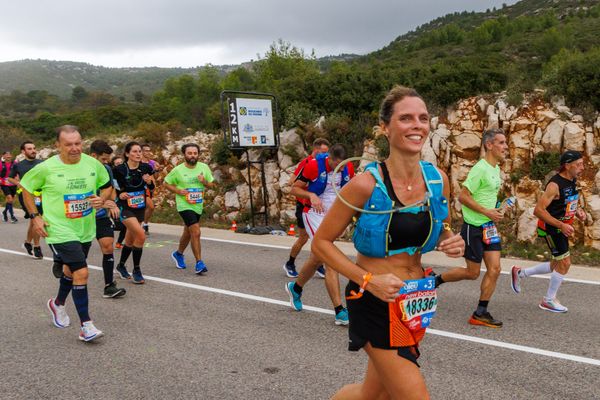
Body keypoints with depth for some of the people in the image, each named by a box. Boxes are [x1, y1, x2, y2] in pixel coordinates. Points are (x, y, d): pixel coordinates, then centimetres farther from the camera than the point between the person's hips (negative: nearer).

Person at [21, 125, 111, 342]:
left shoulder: (93, 164, -5)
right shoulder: (46, 168, -13)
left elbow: (107, 185, 11)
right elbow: (26, 188, 3)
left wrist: (102, 199, -10)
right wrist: (35, 216, -5)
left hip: (85, 230, 5)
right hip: (60, 231, -5)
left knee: (72, 269, 23)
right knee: (81, 273, -15)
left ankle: (58, 304, 52)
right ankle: (86, 326, -5)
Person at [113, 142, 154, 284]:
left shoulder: (145, 168, -3)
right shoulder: (120, 169, -13)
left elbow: (151, 187, 8)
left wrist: (149, 181, -13)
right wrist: (119, 194, -17)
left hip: (140, 208, 5)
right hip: (125, 208, -5)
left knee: (130, 240, 16)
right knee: (141, 235, -22)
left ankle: (121, 266, 40)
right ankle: (136, 270, -7)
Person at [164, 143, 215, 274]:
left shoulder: (204, 167, 0)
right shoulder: (177, 170, -9)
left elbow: (211, 185, 7)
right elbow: (166, 183, 3)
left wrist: (204, 182, -15)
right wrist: (178, 191, -14)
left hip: (198, 206, 5)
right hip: (184, 206, -5)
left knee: (188, 233, 22)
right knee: (196, 232, -17)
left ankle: (178, 254, 46)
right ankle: (199, 263, -8)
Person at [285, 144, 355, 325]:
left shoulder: (348, 168, -3)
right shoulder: (314, 166, -17)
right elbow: (295, 188, -8)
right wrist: (311, 195, -26)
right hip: (315, 214, -6)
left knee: (316, 259, 18)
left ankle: (295, 288, 44)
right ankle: (340, 311, -13)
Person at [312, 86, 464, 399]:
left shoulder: (438, 179, -2)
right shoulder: (366, 185, -18)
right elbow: (321, 243, -11)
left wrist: (450, 242, -7)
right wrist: (368, 280, -20)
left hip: (415, 301, 6)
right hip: (374, 301, -6)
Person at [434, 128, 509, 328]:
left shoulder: (496, 168, 11)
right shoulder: (480, 169, -18)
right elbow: (463, 196, -20)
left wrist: (496, 211, 10)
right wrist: (487, 212, -19)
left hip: (489, 226, 8)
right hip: (473, 227, -8)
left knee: (494, 269, 2)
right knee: (472, 273, 1)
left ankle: (480, 313, 11)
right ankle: (434, 280, 21)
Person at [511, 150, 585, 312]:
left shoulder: (573, 181, 6)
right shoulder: (555, 184, -22)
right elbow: (538, 210, -27)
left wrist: (577, 211, 3)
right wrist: (561, 225, -29)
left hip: (561, 228, 9)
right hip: (551, 228, -9)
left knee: (557, 265, 15)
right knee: (564, 263, -5)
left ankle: (520, 273, 29)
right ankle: (549, 300, 12)